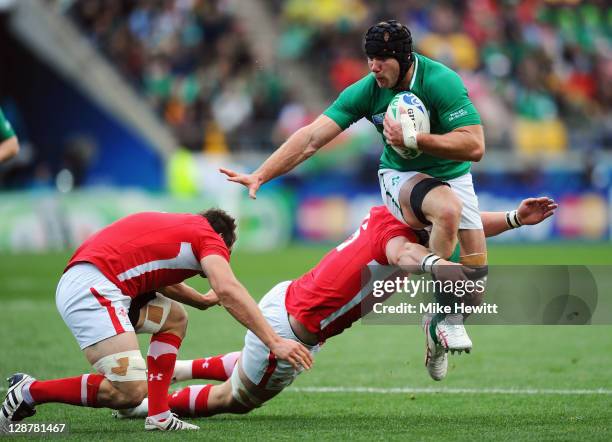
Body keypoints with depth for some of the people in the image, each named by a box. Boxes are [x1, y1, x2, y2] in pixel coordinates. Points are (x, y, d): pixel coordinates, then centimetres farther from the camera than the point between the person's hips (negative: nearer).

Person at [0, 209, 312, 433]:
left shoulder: (176, 226, 29)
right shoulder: (209, 236, 5)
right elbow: (228, 290, -13)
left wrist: (203, 300, 57)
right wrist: (274, 342, -16)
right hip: (92, 288, -10)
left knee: (174, 318, 23)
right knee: (130, 392, -18)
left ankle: (159, 416, 13)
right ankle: (29, 391, -7)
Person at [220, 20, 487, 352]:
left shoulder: (441, 81, -23)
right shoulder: (366, 90, -16)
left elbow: (475, 146, -28)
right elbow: (312, 138, -17)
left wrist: (413, 139, -34)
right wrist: (260, 175, -24)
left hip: (452, 175, 1)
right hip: (400, 176, -1)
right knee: (448, 209, -36)